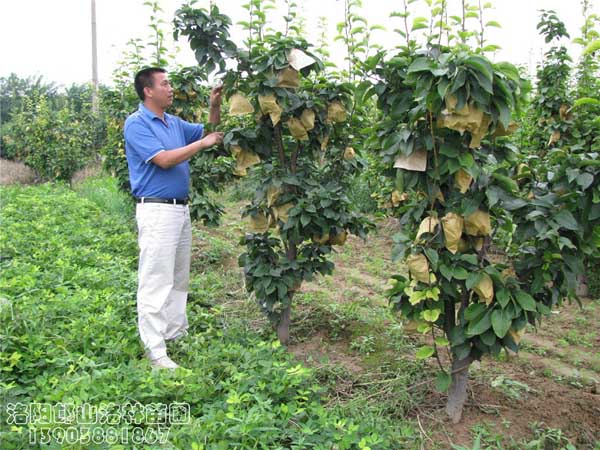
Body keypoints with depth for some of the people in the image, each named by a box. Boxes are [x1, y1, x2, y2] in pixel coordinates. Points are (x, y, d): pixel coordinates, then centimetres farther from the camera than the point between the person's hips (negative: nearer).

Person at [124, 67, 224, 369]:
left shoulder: (174, 122, 14)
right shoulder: (136, 124, -9)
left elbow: (207, 131, 24)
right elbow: (164, 159, -18)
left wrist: (215, 107, 7)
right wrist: (203, 144, -12)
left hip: (181, 208, 9)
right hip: (156, 210, -9)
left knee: (179, 278, 16)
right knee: (156, 282, -7)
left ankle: (176, 332, 29)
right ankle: (154, 350, -2)